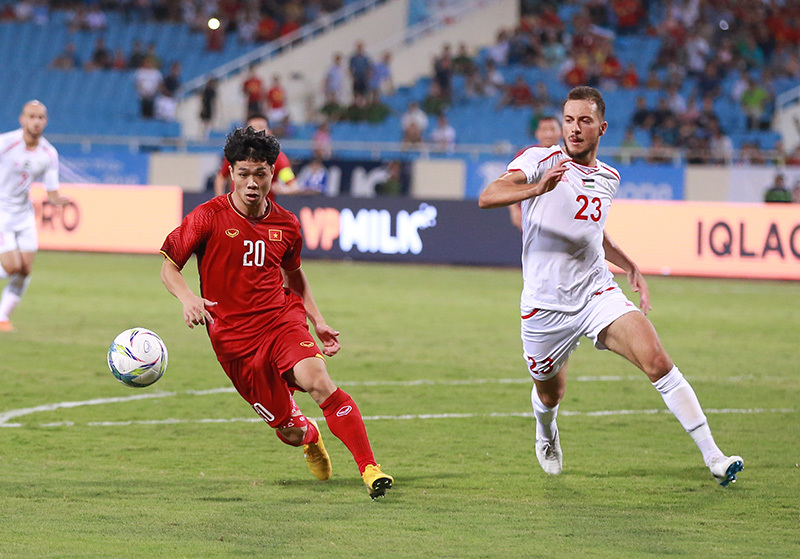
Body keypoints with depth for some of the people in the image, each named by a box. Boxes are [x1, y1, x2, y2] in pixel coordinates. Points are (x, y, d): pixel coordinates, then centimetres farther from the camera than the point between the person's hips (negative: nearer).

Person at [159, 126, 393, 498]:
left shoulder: (286, 225, 4)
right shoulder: (208, 217, -7)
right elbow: (169, 266, -1)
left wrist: (318, 322, 14)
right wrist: (187, 298, -22)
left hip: (282, 318, 1)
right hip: (233, 336, -1)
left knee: (317, 381, -30)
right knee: (290, 431, 1)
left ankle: (369, 468, -27)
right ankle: (310, 437, 41)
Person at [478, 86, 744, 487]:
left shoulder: (608, 177, 10)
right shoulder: (540, 160, -8)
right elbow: (487, 197, -26)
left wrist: (630, 267, 22)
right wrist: (537, 188, -44)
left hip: (597, 293, 3)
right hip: (545, 304, -3)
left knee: (656, 360, -19)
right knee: (550, 394, 14)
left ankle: (713, 457, -17)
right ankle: (546, 435, 54)